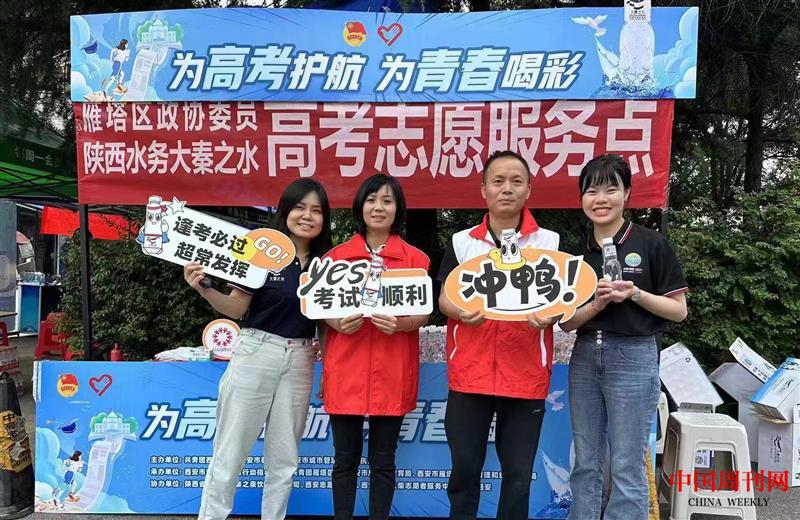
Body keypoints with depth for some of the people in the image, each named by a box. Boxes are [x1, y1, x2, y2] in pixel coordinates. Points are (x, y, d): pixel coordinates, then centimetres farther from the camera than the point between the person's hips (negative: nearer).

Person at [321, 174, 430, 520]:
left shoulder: (416, 259, 3)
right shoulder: (336, 256, 6)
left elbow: (424, 314, 2)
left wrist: (399, 324, -18)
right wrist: (339, 323, -13)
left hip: (392, 374, -1)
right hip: (345, 371, 1)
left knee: (383, 460, 9)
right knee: (345, 458, 9)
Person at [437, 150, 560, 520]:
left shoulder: (550, 242, 4)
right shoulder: (461, 242, 5)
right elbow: (444, 298, 5)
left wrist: (549, 315, -18)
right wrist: (461, 312, -17)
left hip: (526, 374, 0)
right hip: (470, 372, 1)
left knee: (519, 472, 10)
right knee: (465, 466, 9)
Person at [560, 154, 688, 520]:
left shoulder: (651, 245, -4)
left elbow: (679, 310, -2)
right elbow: (566, 322, 5)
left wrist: (636, 294, -18)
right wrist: (597, 304, -14)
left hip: (633, 358, -4)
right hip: (584, 359, 4)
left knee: (627, 469, 3)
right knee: (586, 465, 13)